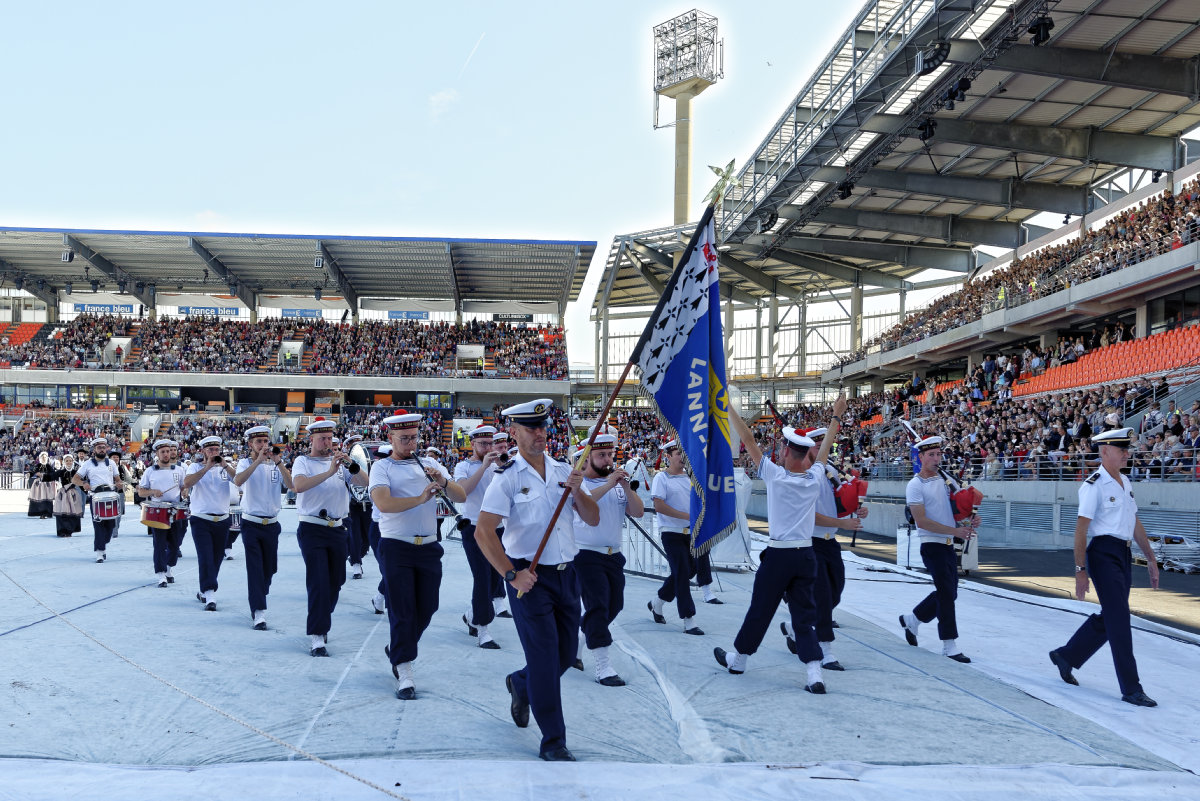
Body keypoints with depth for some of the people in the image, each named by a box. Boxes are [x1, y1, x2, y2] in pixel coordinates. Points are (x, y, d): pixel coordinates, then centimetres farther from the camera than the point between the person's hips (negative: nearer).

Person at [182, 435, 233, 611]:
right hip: (201, 521, -4)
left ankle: (204, 592, 25)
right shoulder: (196, 467, 1)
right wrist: (207, 467, -23)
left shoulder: (225, 468, 9)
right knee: (206, 558, -12)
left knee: (217, 559, 10)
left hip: (222, 521, 4)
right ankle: (210, 596, -14)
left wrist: (225, 466, -17)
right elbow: (187, 483, -20)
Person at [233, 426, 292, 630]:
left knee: (269, 568, 11)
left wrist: (279, 462, -23)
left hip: (272, 523, 3)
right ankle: (258, 613, -11)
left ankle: (258, 600, 33)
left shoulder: (276, 464, 4)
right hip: (251, 523, -3)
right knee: (255, 567, -9)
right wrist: (258, 460, -30)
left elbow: (291, 485, -13)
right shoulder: (246, 462, -2)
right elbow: (238, 481, -24)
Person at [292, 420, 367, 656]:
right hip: (312, 529, -5)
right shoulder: (303, 461, -1)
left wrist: (351, 465, -19)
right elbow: (299, 486, -21)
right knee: (319, 582, -10)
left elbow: (364, 482, -1)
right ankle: (316, 637, -8)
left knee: (336, 581, 11)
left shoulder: (339, 461, 10)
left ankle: (319, 621, 32)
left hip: (337, 529, 5)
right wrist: (329, 472, -28)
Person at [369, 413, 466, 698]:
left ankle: (397, 649, 36)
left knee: (427, 608, 11)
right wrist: (420, 498, -29)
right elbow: (383, 503, -20)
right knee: (402, 611, -1)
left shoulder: (430, 465, 10)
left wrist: (443, 482, -17)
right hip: (396, 548, -4)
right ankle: (404, 674, 6)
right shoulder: (382, 468, -2)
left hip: (429, 547, 4)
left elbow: (462, 497, 2)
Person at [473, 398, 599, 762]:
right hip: (530, 577, -5)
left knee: (567, 652, 13)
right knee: (545, 657, -5)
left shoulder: (563, 471, 7)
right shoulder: (507, 477, -8)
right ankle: (553, 743, 8)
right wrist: (511, 574, -22)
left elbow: (593, 519, 6)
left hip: (566, 572, 6)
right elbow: (483, 531, -14)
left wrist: (577, 491, -13)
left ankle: (520, 684, 43)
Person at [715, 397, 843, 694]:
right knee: (804, 615, 6)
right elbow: (824, 449, 17)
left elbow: (749, 441, -7)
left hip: (778, 555, -4)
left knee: (760, 610, 10)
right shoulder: (814, 479, 0)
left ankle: (738, 658, 27)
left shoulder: (775, 476, -11)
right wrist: (836, 416, 30)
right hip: (806, 555, 4)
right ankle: (814, 673, -4)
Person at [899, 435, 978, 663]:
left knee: (949, 593, 13)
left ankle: (911, 619, 32)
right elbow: (921, 521, -19)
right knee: (946, 593, -6)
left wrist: (969, 520, -4)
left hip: (948, 545, 7)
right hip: (932, 545, -7)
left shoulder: (946, 480, 10)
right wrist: (955, 531, -22)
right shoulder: (915, 486, -11)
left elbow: (956, 508, 19)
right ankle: (949, 645, 4)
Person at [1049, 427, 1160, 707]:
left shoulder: (1125, 482, 14)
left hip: (1124, 553, 9)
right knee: (1119, 620, -7)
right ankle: (1131, 689, -1)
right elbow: (1081, 529, -15)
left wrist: (1150, 557, 20)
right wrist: (1080, 570, -18)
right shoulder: (1093, 485, -12)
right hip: (1103, 554, -9)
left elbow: (1134, 521, 21)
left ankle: (1066, 656, 31)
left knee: (1109, 617, 13)